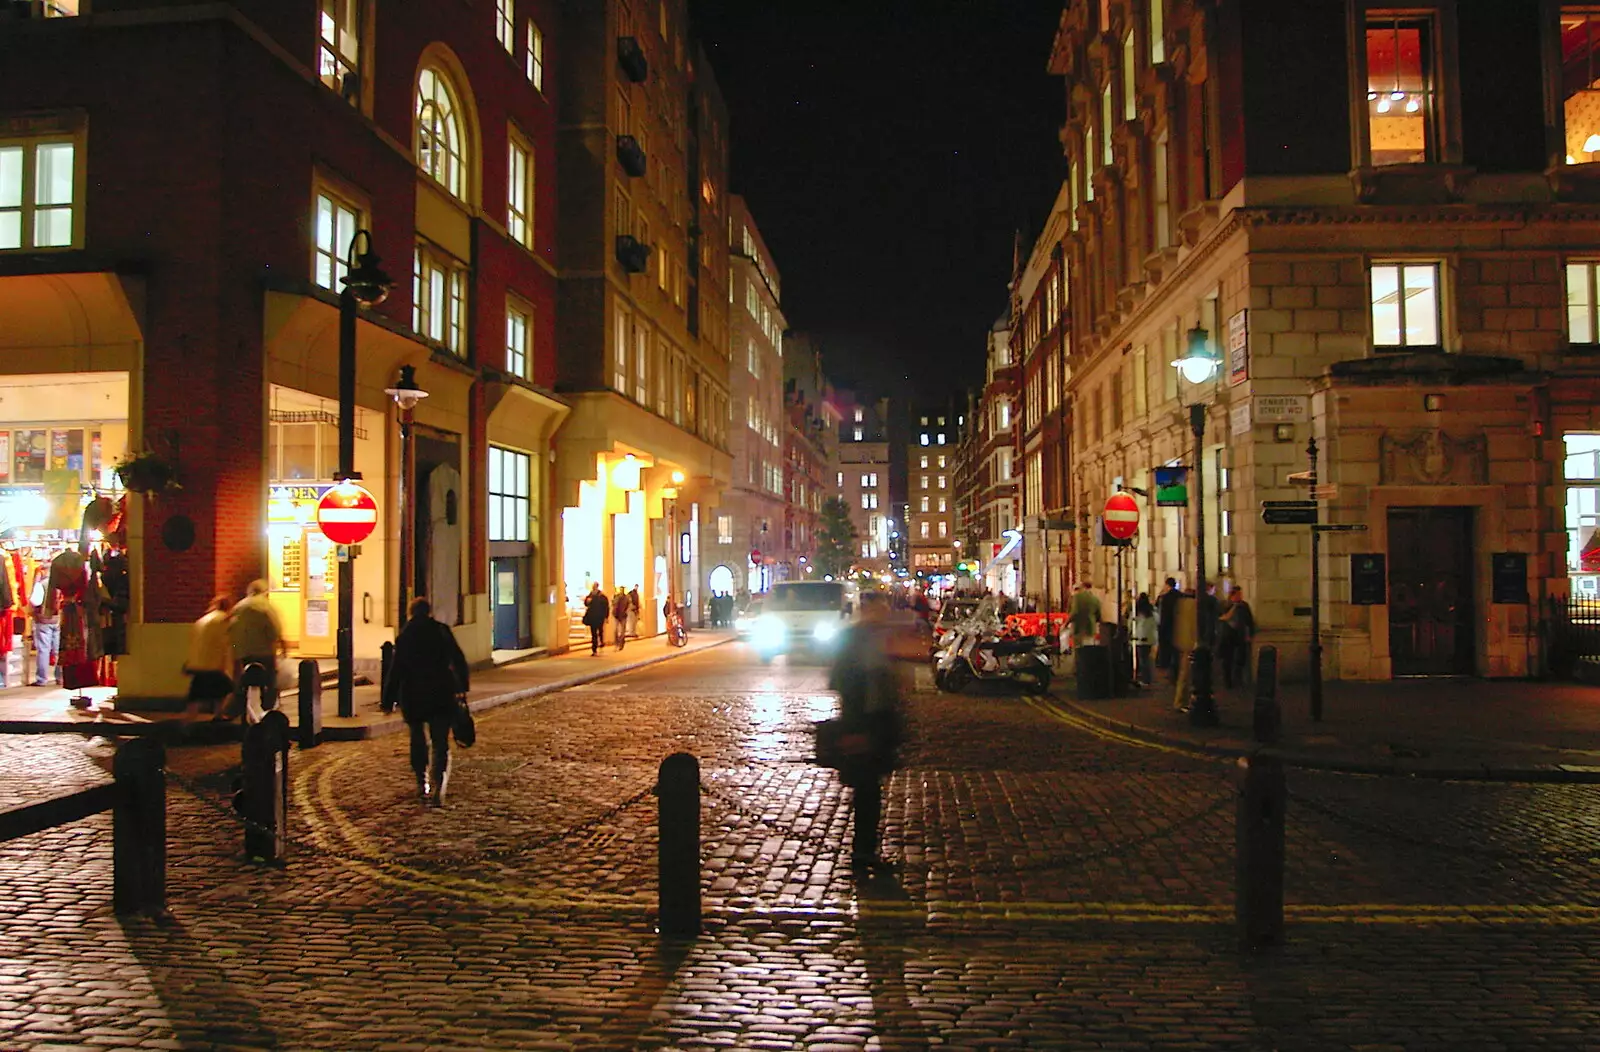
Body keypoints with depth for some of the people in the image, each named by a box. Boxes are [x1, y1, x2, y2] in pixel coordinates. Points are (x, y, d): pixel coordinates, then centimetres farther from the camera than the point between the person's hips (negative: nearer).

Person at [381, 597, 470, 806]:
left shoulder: (404, 636, -3)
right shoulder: (442, 631, 0)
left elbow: (396, 670, -5)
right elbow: (458, 661, 4)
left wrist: (389, 700, 1)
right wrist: (462, 687, 16)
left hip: (413, 696, 0)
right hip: (441, 694, 0)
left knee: (418, 739, 18)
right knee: (440, 742, 1)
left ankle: (422, 784, 21)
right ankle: (437, 787, -16)